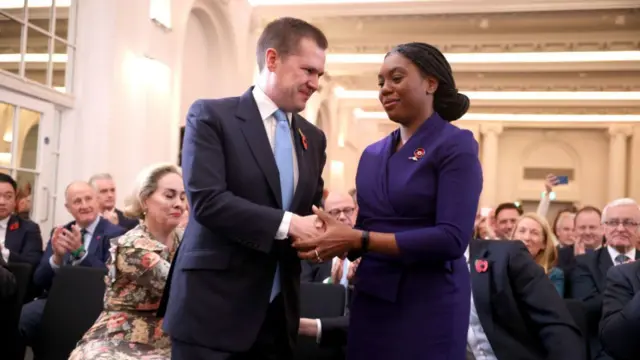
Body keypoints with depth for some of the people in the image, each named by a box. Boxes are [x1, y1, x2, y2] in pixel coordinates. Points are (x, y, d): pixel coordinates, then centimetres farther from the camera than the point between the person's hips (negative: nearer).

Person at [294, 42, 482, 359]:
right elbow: (364, 232, 12)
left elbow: (452, 239, -19)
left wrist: (357, 239, -22)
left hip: (429, 301, -6)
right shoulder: (372, 154, 10)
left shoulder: (456, 145, -8)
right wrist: (334, 236, -11)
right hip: (370, 298, 6)